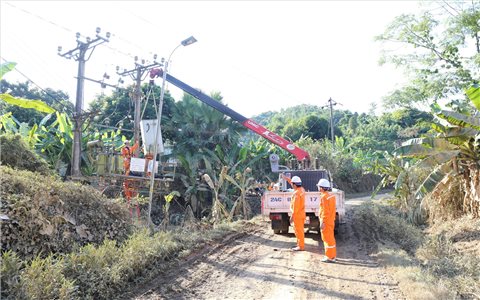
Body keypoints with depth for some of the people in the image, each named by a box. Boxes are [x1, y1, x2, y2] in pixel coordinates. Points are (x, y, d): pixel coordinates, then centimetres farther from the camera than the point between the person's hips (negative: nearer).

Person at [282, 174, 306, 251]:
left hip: (297, 214, -9)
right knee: (300, 230, 19)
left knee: (298, 230, 0)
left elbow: (295, 206, -24)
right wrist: (287, 179, 25)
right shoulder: (301, 189, 3)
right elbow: (294, 184, 24)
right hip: (301, 213, 9)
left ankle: (301, 246, 7)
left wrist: (292, 216, -19)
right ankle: (300, 244, 29)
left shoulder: (296, 193, -23)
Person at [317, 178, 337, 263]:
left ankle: (330, 257, 5)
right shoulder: (331, 195, 9)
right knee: (331, 238, 17)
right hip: (331, 220, 9)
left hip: (326, 222, -9)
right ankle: (333, 255, 25)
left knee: (328, 239, -2)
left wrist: (322, 222, -20)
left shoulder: (324, 197, -19)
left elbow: (325, 211, -22)